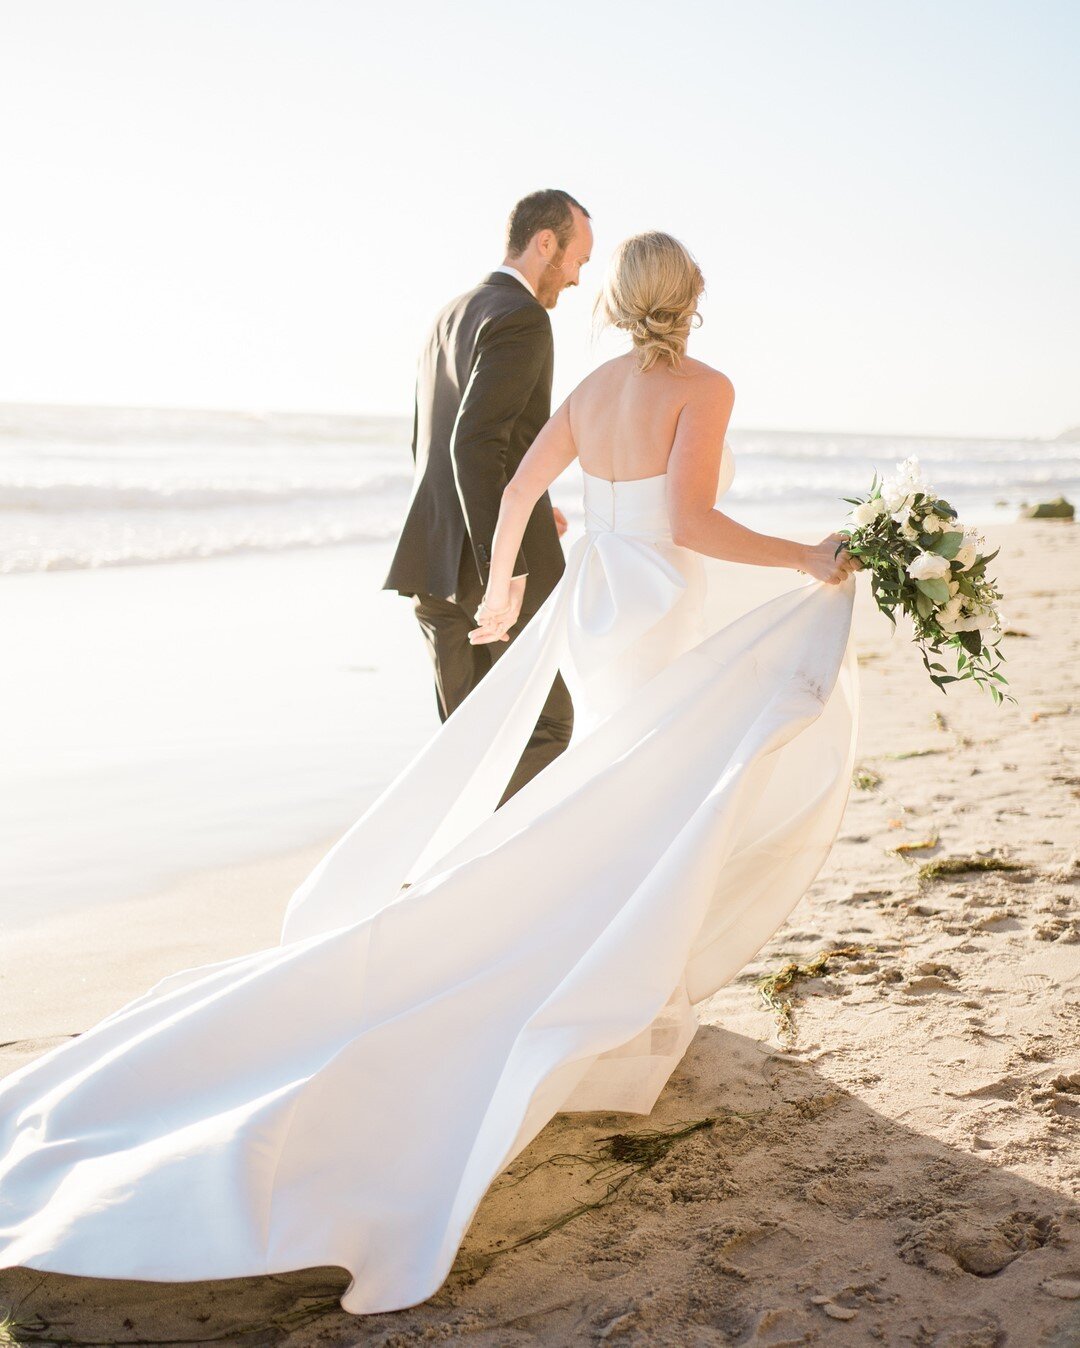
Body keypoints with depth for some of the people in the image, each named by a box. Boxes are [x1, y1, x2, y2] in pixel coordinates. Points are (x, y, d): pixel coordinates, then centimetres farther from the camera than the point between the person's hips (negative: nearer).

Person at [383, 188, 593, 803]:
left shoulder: (450, 317, 18)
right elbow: (473, 444, -23)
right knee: (547, 727, 3)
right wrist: (502, 563, -25)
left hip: (435, 560, 9)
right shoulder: (521, 318, -11)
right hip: (503, 556, -9)